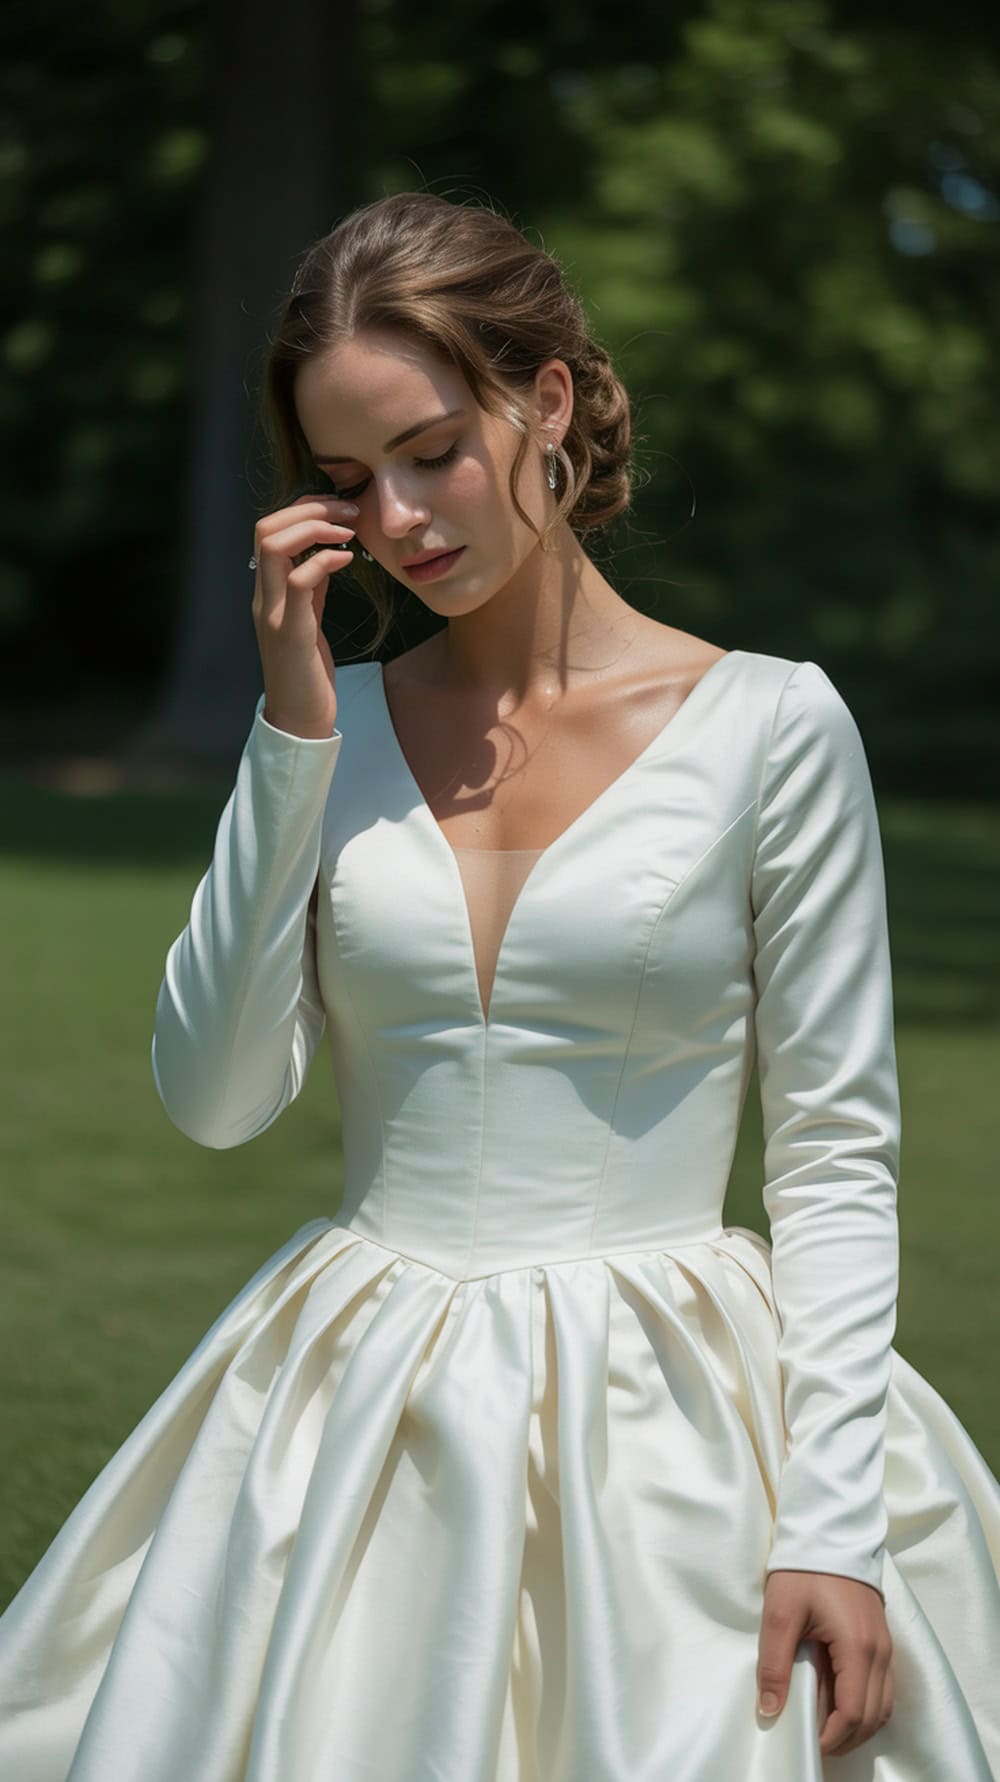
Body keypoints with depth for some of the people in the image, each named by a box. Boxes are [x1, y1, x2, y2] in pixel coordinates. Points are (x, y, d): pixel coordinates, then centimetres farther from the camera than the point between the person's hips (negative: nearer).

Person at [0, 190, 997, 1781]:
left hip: (660, 1425, -3)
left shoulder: (770, 725, -5)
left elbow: (838, 1155, -4)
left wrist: (834, 1518, -12)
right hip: (357, 1423, 3)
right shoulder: (334, 730, 6)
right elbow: (216, 1095, -3)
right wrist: (295, 736, -7)